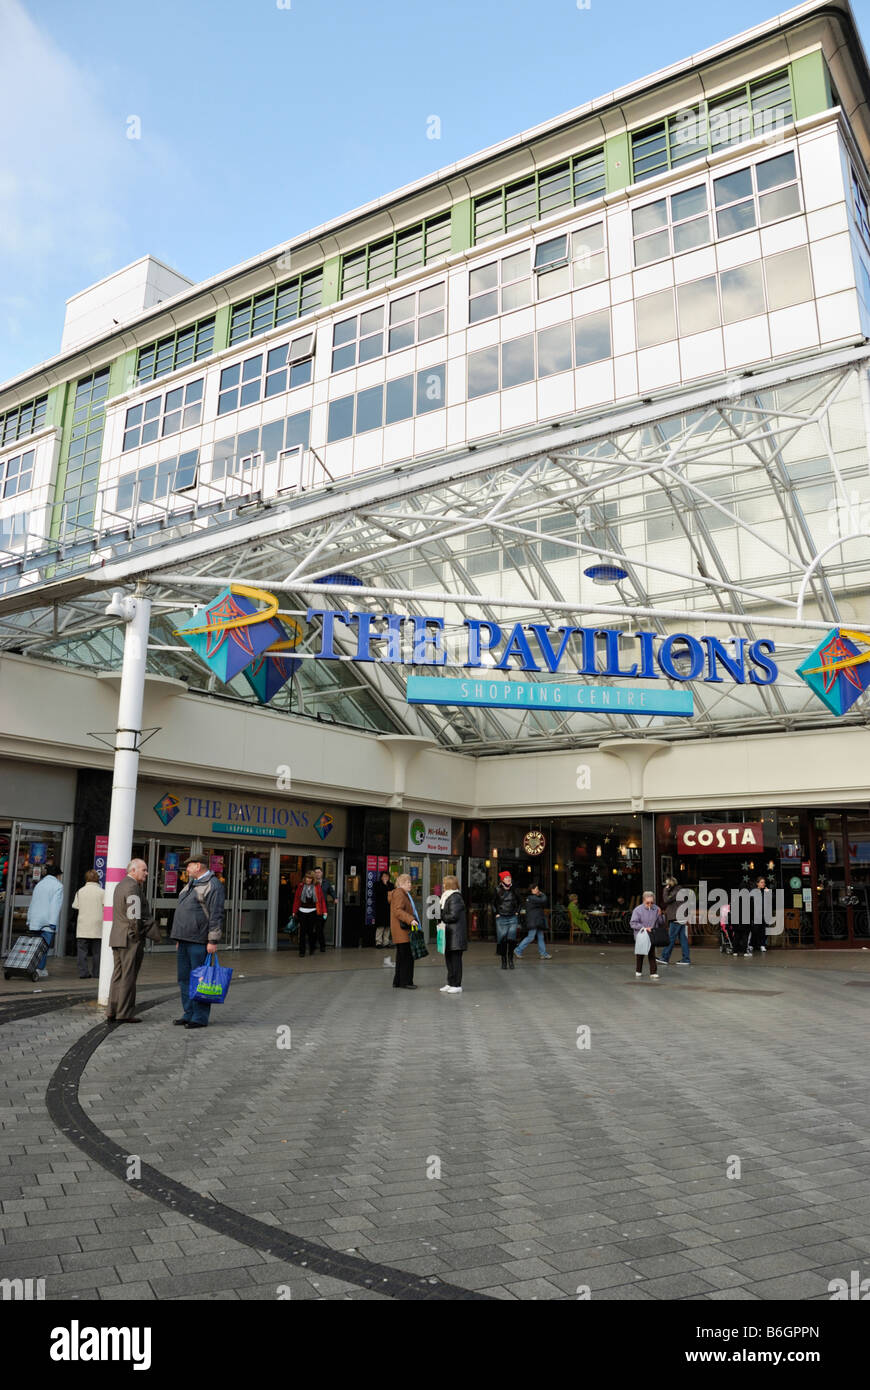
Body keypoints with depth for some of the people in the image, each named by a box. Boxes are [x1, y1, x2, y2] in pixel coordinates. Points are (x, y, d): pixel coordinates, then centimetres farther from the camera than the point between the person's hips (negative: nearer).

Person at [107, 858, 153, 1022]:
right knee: (128, 976, -4)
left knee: (118, 975, 13)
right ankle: (124, 1013, 0)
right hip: (130, 938, -10)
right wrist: (138, 935, -11)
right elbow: (134, 916, -19)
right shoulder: (132, 887, -15)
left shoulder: (120, 885, 17)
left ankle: (113, 1011, 17)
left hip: (117, 937, 10)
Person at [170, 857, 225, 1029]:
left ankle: (200, 1017, 0)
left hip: (199, 941, -9)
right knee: (185, 978, 11)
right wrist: (179, 938, 21)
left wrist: (213, 941, -20)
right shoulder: (191, 884, 19)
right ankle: (189, 1014, 19)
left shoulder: (213, 885, -10)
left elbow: (216, 915, -16)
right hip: (185, 939, 9)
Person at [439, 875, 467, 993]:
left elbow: (453, 916, -19)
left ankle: (457, 985, 1)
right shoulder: (448, 896, 18)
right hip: (450, 934, 10)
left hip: (456, 934, -10)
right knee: (449, 958, 13)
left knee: (455, 959, -4)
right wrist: (439, 912, 5)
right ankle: (451, 983, 21)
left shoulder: (455, 897, -15)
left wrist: (441, 917, -8)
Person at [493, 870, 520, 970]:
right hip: (501, 918, -1)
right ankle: (503, 961, 11)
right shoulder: (497, 890, -1)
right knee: (502, 940, -1)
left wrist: (517, 912, 11)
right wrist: (496, 913, 4)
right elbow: (493, 903, 10)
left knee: (512, 939, -8)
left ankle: (510, 959, 8)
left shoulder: (514, 890, 6)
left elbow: (518, 902, 20)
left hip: (513, 918, 1)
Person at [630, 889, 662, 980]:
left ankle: (653, 973, 9)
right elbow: (633, 923, -14)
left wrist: (659, 915, -16)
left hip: (652, 936, 1)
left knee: (652, 955, 1)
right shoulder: (638, 910, -14)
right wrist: (644, 928, -21)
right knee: (639, 955, 12)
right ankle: (638, 972, 28)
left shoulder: (656, 909, -5)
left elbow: (661, 922, 3)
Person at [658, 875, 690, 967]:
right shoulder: (677, 891, 17)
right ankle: (686, 959, 8)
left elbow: (666, 900, -17)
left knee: (671, 939, -5)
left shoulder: (676, 892, -13)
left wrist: (666, 889, -9)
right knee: (683, 938, 7)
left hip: (676, 919, -10)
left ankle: (665, 958, -1)